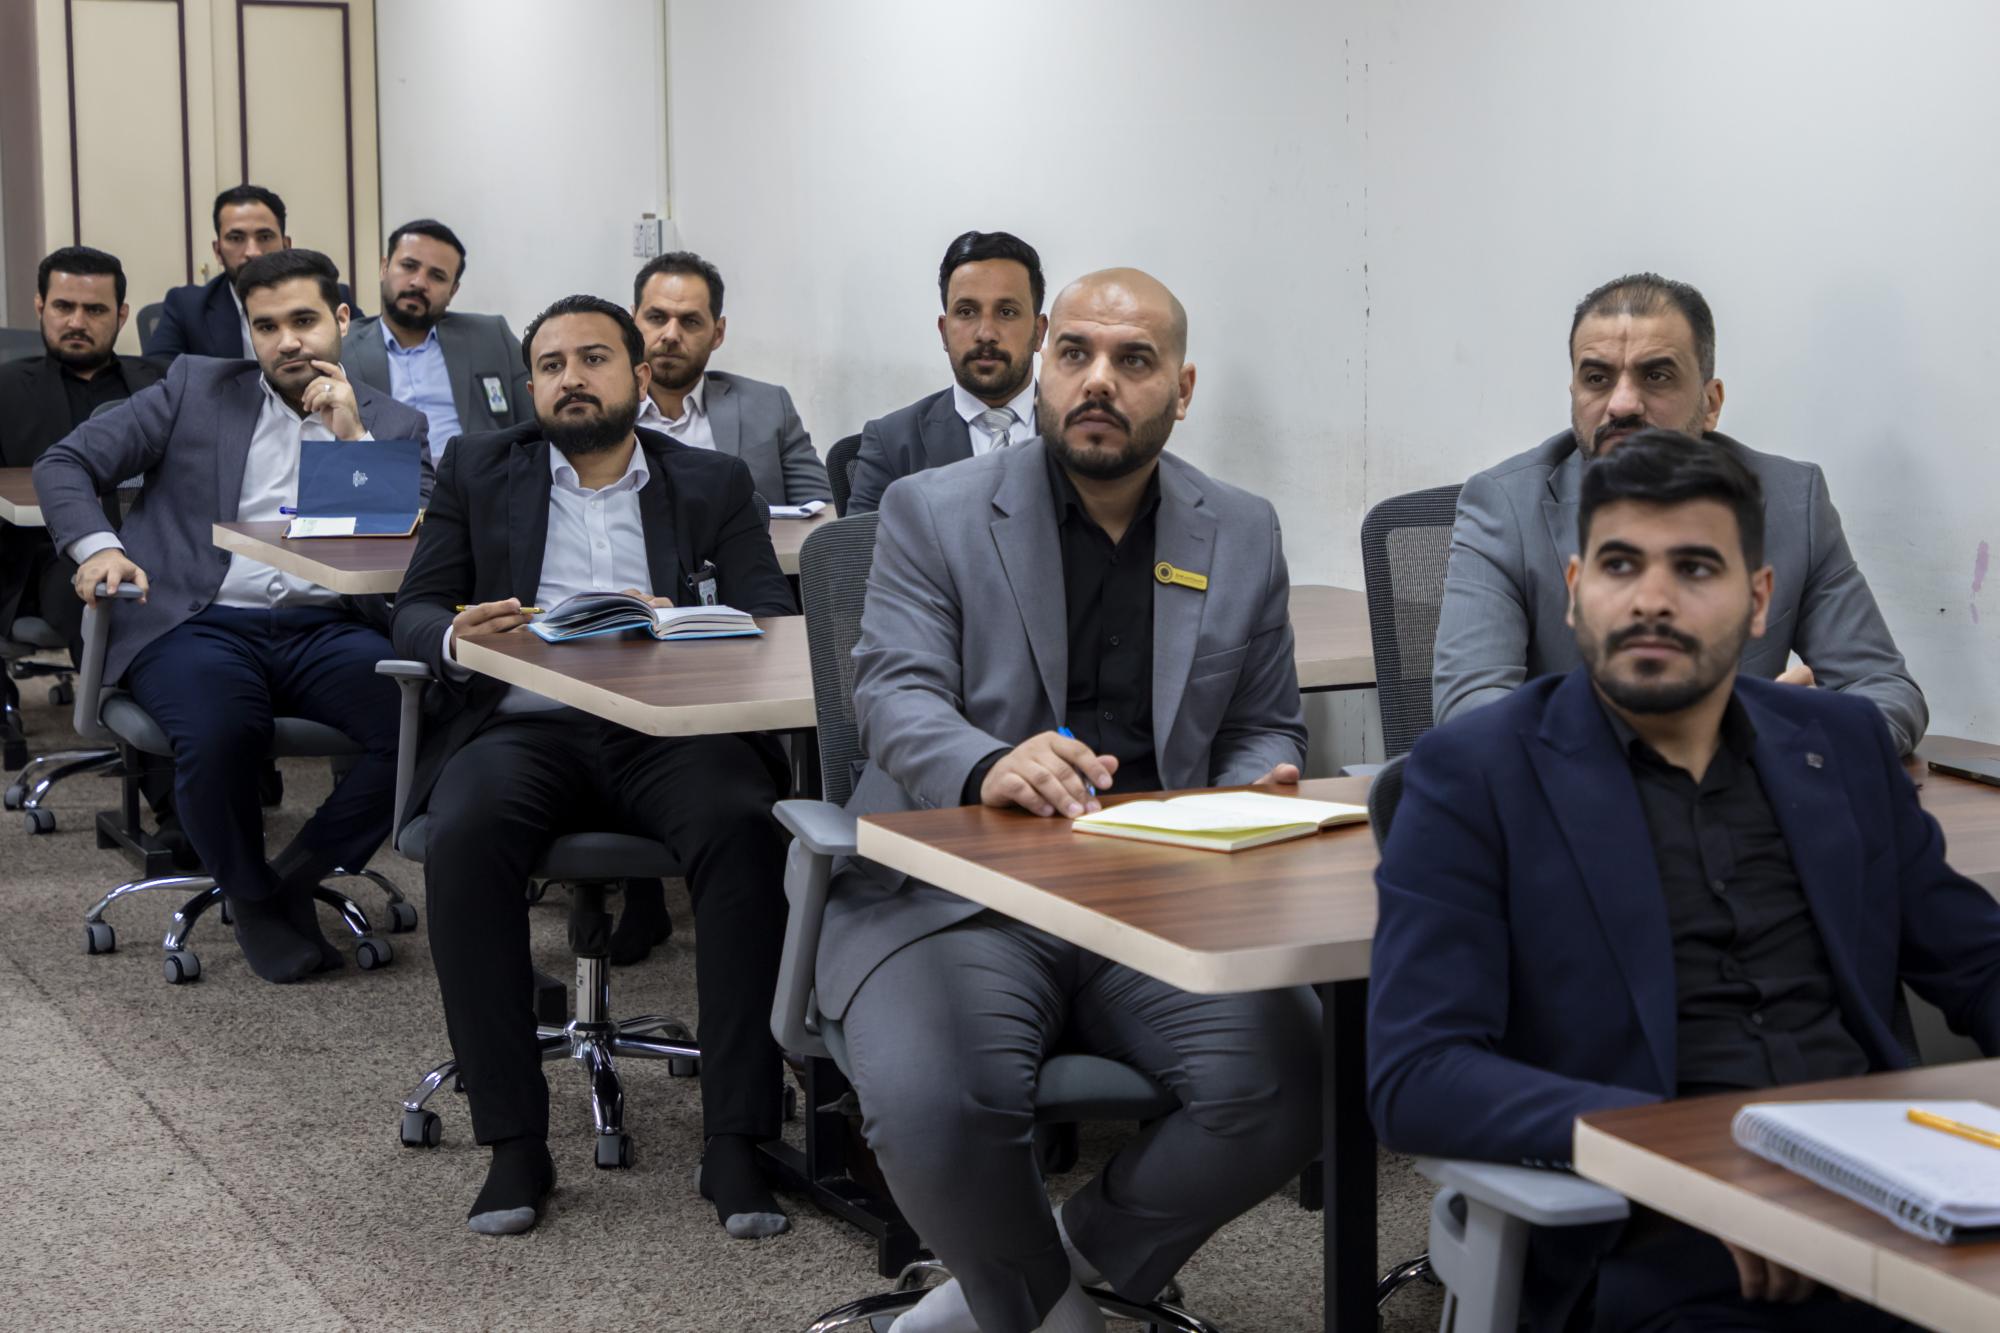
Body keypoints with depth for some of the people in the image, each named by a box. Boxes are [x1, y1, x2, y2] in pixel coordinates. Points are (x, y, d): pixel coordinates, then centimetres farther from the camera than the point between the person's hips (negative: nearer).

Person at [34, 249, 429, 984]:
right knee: (220, 732, -34)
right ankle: (253, 897, -4)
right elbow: (64, 463, 11)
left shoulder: (393, 426, 13)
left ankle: (295, 874, -5)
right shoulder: (199, 388, 12)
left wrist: (355, 440, -7)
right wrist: (95, 546, -8)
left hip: (326, 630, 1)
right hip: (199, 625, -1)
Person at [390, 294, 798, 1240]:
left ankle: (735, 1142, -28)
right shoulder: (480, 470, 18)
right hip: (526, 728, 0)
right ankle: (514, 1143, -25)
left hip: (669, 733, 0)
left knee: (743, 828, -33)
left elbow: (771, 622, 5)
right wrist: (456, 637, -15)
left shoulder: (714, 485, 16)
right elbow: (413, 613, 11)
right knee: (466, 834, -33)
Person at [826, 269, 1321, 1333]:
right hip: (959, 893, -2)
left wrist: (1259, 794, -7)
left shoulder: (1243, 534, 14)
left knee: (1287, 1085, -25)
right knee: (937, 1108, -32)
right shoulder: (932, 512, 5)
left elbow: (1264, 725, 18)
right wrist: (990, 768, -29)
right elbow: (895, 695, -6)